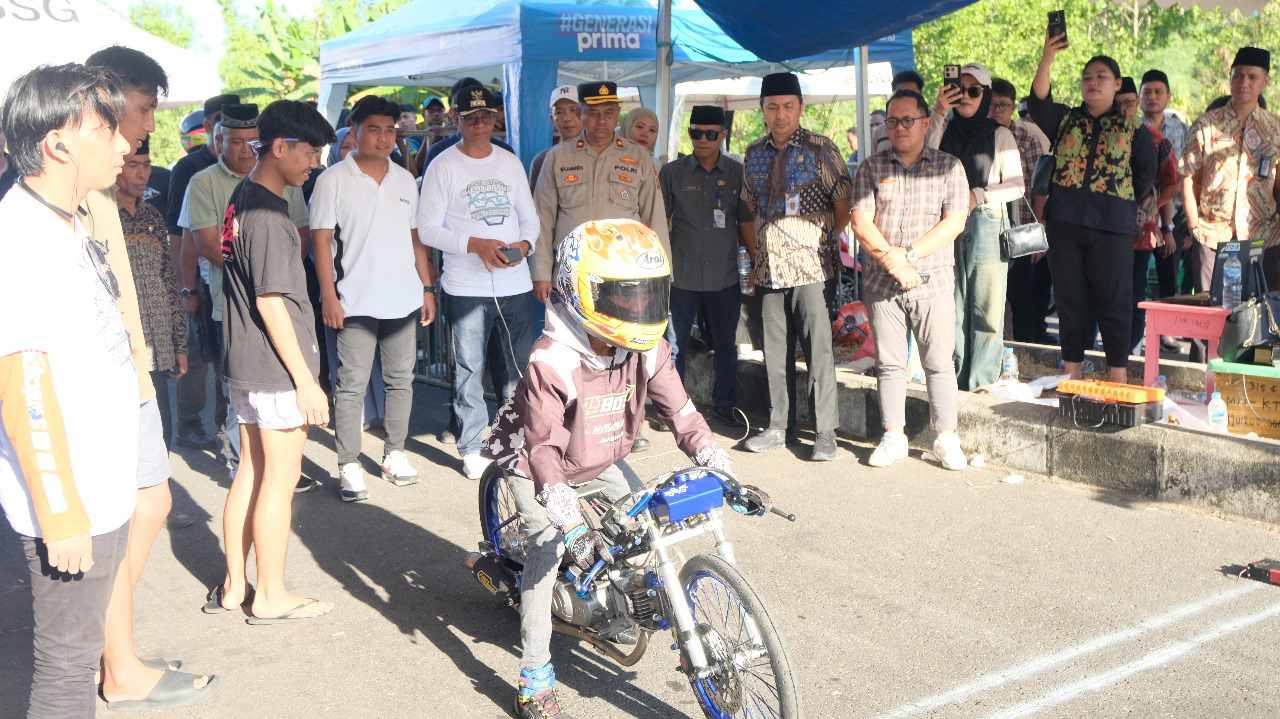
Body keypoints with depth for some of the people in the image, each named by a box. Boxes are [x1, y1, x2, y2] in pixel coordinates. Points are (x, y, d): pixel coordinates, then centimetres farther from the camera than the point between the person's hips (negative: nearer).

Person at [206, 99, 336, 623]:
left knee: (251, 471, 15)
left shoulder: (241, 198, 11)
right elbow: (271, 301, -20)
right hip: (276, 367, -9)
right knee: (280, 478, 1)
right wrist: (305, 379, -18)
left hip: (245, 364, 9)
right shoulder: (269, 213, -18)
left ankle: (233, 586, 24)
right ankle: (271, 596, 12)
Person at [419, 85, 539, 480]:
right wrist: (476, 245, -17)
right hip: (466, 287, -4)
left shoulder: (511, 163, 12)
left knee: (521, 366, 8)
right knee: (470, 369, 1)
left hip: (516, 284, 4)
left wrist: (524, 244, -7)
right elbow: (428, 228, -5)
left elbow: (529, 216, 15)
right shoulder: (443, 166, -1)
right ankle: (471, 448, 11)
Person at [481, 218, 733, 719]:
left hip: (599, 462, 6)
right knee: (548, 550, -17)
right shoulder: (552, 362, -34)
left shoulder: (646, 351, -16)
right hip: (537, 466, -6)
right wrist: (571, 523, -38)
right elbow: (544, 446, -30)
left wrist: (722, 470, -23)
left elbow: (680, 412, -11)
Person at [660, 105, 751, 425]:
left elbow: (746, 223, 8)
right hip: (682, 276, -1)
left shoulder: (737, 173, 3)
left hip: (725, 276, 1)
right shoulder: (672, 172, 0)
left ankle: (724, 404, 23)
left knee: (726, 344, 11)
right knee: (674, 343, 4)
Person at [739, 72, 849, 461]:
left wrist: (825, 244, -2)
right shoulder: (754, 154, 12)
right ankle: (779, 425, 20)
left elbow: (844, 205, -1)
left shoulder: (820, 149, -3)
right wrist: (755, 257, 15)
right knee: (775, 351, 10)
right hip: (769, 269, 5)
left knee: (819, 351, -5)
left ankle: (826, 432, 1)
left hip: (810, 267, -5)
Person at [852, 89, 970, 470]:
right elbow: (861, 223, -1)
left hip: (934, 281, -1)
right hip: (882, 282, 2)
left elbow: (955, 222, -5)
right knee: (889, 363, 6)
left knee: (939, 363, 0)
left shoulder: (949, 166, 6)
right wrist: (892, 262, -14)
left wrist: (908, 254, -13)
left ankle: (947, 438, 8)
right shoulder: (871, 168, 8)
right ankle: (893, 437, 15)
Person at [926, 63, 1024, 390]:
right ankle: (955, 374, 10)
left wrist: (979, 195, -10)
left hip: (986, 223, -2)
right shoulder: (944, 129, 12)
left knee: (986, 304, -4)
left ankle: (982, 379, 0)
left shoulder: (999, 135, 5)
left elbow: (1017, 186, 3)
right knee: (953, 303, 3)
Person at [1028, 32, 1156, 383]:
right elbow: (1038, 101, -8)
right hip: (1065, 222, 2)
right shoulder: (1065, 120, 11)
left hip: (1113, 225, -2)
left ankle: (1118, 373, 6)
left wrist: (1119, 195, 8)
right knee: (1069, 297, 6)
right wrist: (1047, 58, -20)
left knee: (1113, 300, -1)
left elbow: (1147, 175, 12)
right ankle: (1073, 369, 15)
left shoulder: (1134, 130, 7)